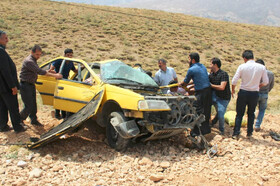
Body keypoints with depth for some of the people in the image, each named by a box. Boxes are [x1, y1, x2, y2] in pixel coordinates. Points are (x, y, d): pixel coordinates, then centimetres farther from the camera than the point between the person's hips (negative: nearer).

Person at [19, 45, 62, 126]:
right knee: (29, 106, -5)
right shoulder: (28, 61, -22)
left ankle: (34, 120, 26)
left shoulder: (33, 60, 11)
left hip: (31, 84, 9)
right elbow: (39, 71, -28)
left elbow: (37, 71, 21)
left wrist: (47, 71, 4)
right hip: (25, 85, -9)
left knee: (33, 104, 15)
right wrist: (54, 75, -29)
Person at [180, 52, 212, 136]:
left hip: (200, 92, -8)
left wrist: (181, 84, 24)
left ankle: (196, 132, 5)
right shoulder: (203, 66, 14)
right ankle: (206, 129, 28)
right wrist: (189, 84, 29)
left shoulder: (191, 70, -10)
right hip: (208, 89, 8)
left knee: (197, 112, -1)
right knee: (206, 111, 16)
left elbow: (186, 82, 2)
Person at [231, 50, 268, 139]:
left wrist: (233, 90, 6)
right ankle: (249, 133, 25)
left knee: (239, 114, 10)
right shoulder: (262, 67, -5)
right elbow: (265, 82, 0)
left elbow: (234, 81, -11)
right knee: (251, 114, 18)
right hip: (254, 93, 2)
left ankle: (236, 133, 11)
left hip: (243, 92, -1)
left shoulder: (242, 66, -10)